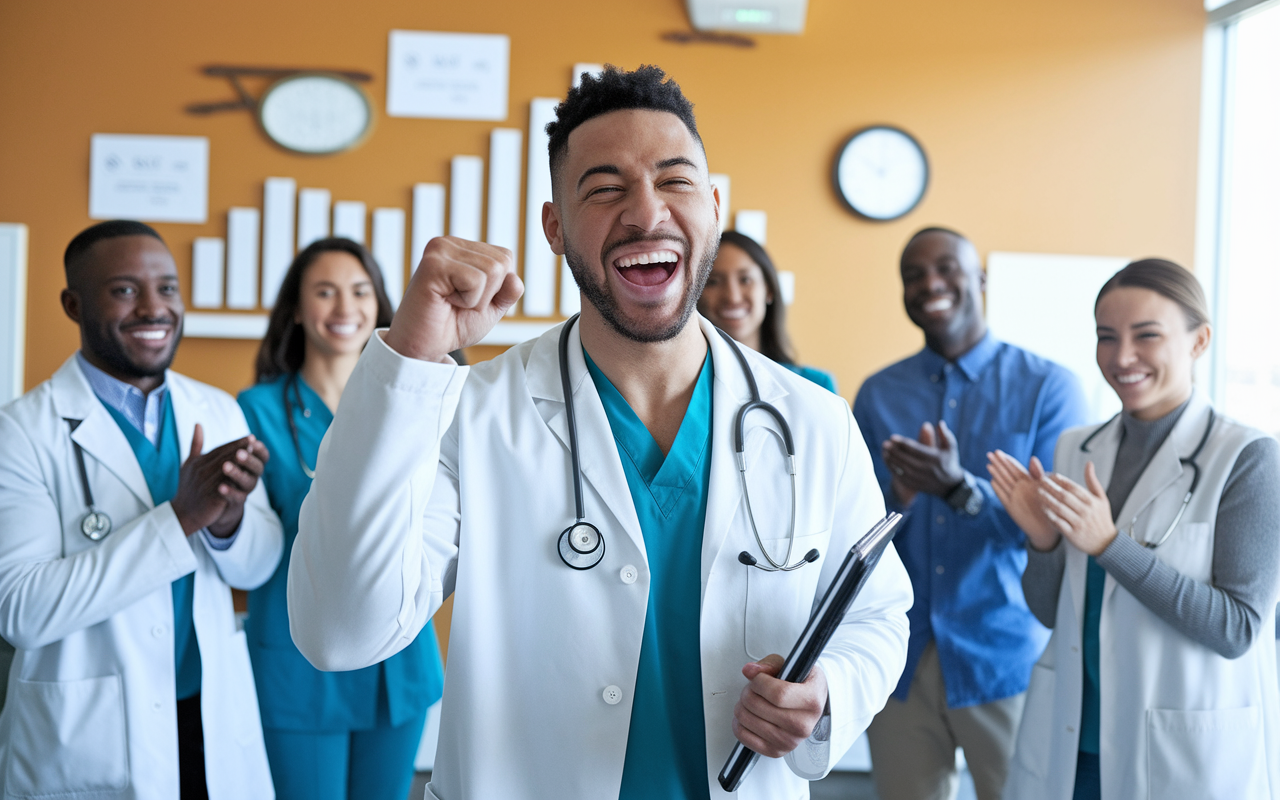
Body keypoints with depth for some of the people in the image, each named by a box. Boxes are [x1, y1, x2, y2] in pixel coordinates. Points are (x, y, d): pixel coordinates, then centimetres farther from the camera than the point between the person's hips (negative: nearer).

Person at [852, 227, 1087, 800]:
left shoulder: (1049, 386, -3)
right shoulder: (878, 394, 7)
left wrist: (960, 489, -28)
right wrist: (898, 496, -17)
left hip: (1007, 659, -2)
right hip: (900, 661, 3)